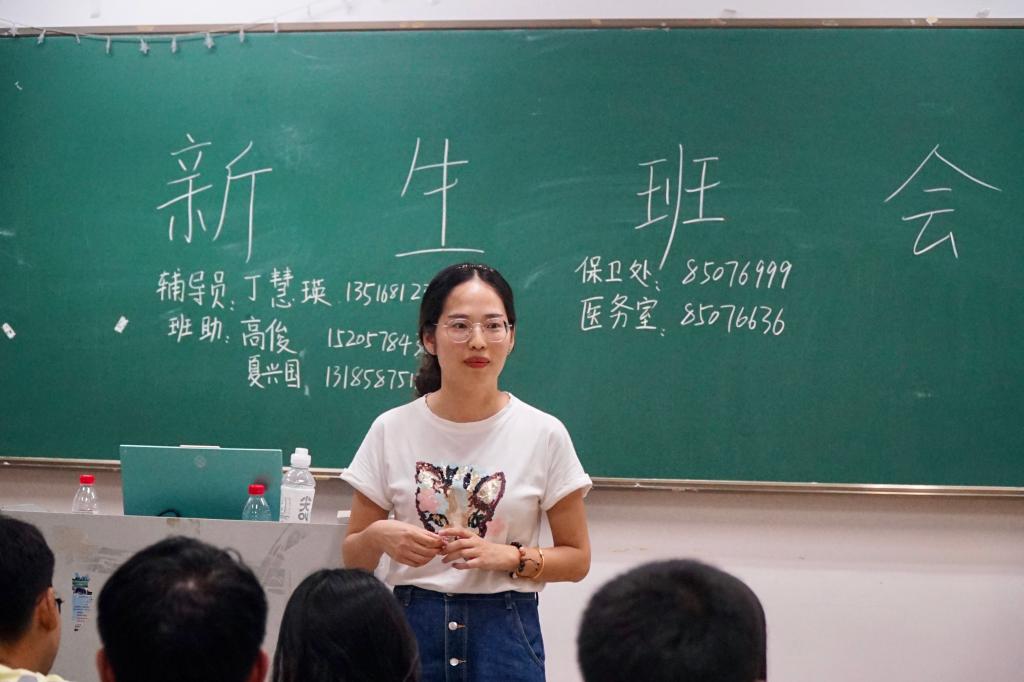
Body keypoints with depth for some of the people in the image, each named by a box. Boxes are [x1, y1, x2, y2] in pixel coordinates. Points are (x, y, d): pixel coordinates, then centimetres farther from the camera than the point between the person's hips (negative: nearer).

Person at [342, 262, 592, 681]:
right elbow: (353, 560, 6)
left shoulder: (543, 434, -3)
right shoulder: (391, 430, 0)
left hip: (503, 630, -1)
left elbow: (576, 559, 3)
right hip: (411, 626, 1)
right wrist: (378, 537, -16)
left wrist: (508, 557, -14)